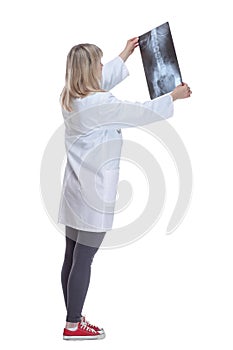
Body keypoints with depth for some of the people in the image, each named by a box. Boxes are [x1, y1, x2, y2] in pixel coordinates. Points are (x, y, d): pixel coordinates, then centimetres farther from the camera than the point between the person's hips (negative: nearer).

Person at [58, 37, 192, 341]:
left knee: (72, 258, 13)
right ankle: (74, 326, 9)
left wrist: (126, 54, 36)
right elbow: (141, 113, -11)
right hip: (93, 193, -9)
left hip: (76, 190, 9)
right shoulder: (98, 103, -20)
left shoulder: (71, 98, 7)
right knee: (83, 261, 0)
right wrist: (174, 96, 5)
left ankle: (73, 318, 25)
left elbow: (104, 80, 25)